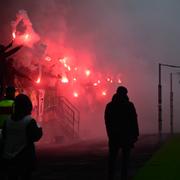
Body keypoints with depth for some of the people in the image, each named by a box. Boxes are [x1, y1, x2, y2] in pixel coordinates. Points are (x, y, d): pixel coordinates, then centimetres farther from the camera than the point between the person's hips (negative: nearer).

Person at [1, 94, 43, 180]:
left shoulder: (8, 120, 0)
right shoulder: (30, 121, -14)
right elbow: (35, 137, -11)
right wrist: (39, 129, 6)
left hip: (8, 158, 4)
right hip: (24, 158, -4)